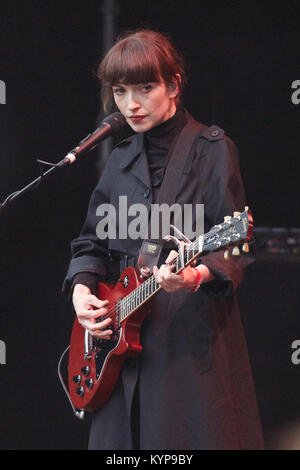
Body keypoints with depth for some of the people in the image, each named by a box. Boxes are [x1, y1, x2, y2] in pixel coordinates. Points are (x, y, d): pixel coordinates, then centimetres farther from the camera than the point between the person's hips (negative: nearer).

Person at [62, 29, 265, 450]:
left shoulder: (212, 150, -2)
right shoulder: (121, 159, 15)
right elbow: (92, 242, 20)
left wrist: (197, 275, -29)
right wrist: (82, 287, 0)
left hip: (193, 335, -5)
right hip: (125, 339, 6)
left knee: (196, 438, -8)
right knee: (122, 441, 5)